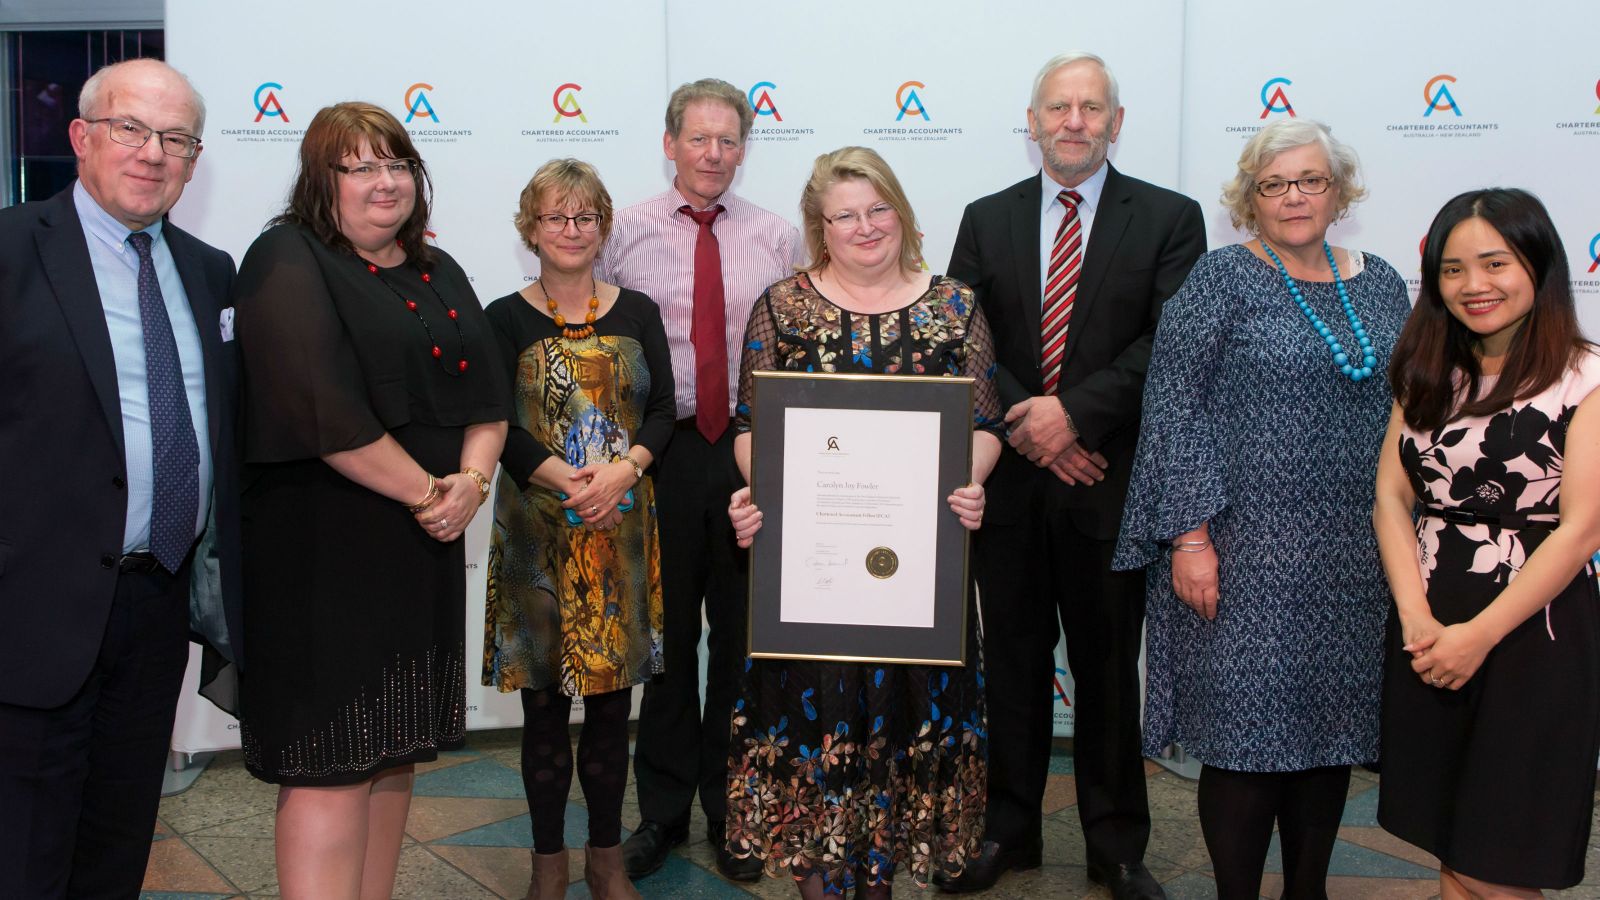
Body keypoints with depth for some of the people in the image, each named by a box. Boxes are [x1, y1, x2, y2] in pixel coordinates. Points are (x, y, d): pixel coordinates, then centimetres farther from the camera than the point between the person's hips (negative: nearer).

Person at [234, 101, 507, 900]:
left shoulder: (438, 273, 14)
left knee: (394, 753, 14)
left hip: (426, 546, 7)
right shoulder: (288, 263, -9)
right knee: (331, 763, -4)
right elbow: (321, 408, -20)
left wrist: (471, 480, -7)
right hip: (323, 548, -7)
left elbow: (486, 395, 12)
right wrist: (428, 490, -14)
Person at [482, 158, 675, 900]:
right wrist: (571, 481, -19)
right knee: (545, 705, 6)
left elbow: (663, 412, 1)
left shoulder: (637, 313, 7)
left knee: (612, 699, 8)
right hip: (536, 531, -1)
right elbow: (503, 429, -6)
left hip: (622, 530, 2)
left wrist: (621, 469, -17)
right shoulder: (507, 319, 1)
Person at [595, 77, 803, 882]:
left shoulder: (777, 239, 6)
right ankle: (663, 808, 26)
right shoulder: (625, 233, 3)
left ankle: (732, 809, 26)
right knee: (666, 633, 9)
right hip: (661, 450, -1)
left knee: (745, 635, 9)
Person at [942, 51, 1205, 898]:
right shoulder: (986, 219, 9)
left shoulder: (1169, 218, 1)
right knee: (1013, 659, 11)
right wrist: (1023, 421, -11)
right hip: (1009, 477, 2)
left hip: (1109, 478, -2)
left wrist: (1074, 413, -17)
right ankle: (1008, 828, 26)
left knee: (1109, 666, 9)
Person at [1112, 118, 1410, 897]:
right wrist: (1190, 536, -16)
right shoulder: (1222, 278, -4)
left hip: (1353, 563, 5)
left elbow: (1400, 413, 15)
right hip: (1247, 555, -5)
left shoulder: (1380, 285, 10)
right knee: (1246, 730, 0)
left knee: (1333, 729, 13)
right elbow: (1175, 409, -10)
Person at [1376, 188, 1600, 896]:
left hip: (1533, 631, -5)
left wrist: (1479, 635, -14)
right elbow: (1391, 497, 3)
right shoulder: (1428, 373, 10)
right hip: (1428, 627, 5)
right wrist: (1417, 619, -10)